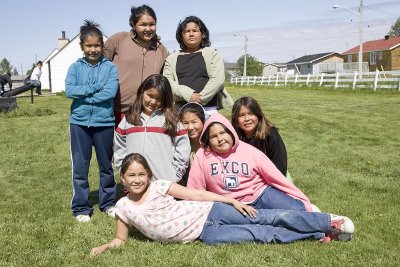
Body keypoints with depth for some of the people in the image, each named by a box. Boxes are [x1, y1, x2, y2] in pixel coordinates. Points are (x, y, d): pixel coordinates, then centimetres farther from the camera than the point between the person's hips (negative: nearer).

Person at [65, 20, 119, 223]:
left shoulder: (110, 67, 0)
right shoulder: (75, 67, 4)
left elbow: (110, 92, -14)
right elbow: (69, 90, -10)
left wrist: (84, 95, -13)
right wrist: (95, 87, -14)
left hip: (104, 122, 0)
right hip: (79, 122, 1)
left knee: (106, 165, 13)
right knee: (80, 167, 5)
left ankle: (108, 202, 28)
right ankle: (81, 207, 17)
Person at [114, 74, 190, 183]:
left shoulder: (170, 119, 3)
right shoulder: (128, 119, 11)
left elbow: (183, 148, 0)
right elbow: (119, 149, 14)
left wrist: (173, 176, -4)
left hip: (164, 184, -2)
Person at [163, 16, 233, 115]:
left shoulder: (212, 54, 11)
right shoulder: (171, 59, 16)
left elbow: (218, 79, -2)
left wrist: (201, 99, -13)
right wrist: (188, 94, -13)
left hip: (208, 108, -1)